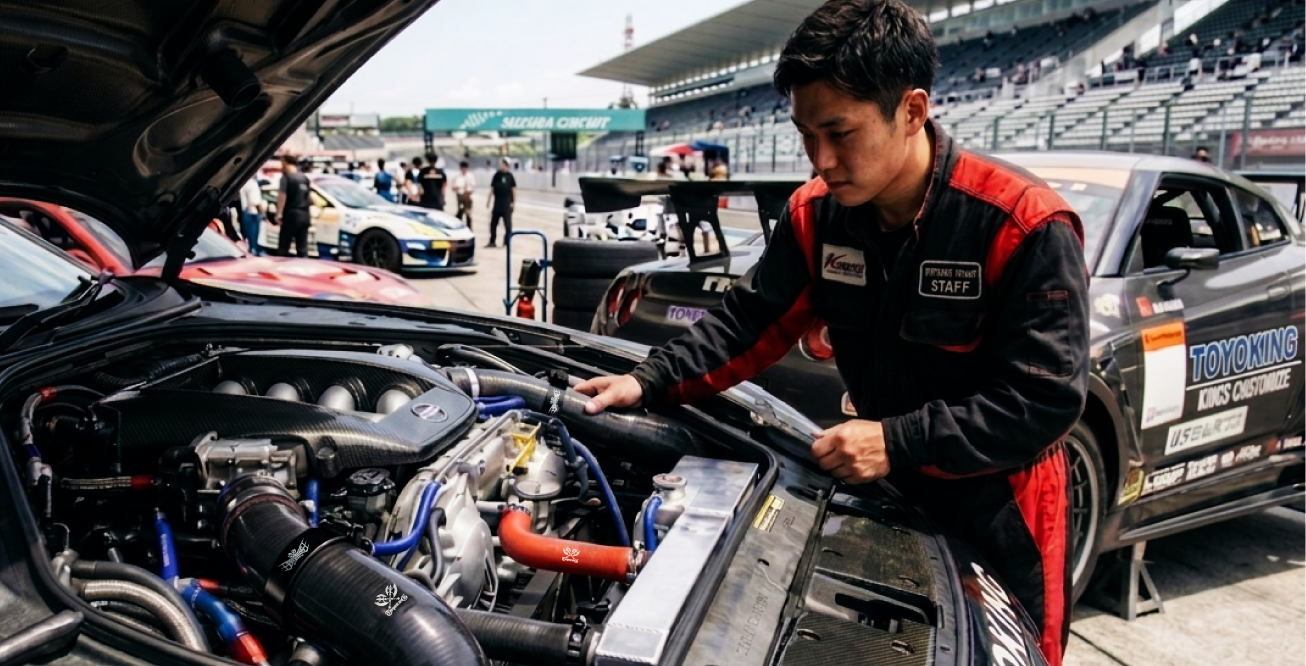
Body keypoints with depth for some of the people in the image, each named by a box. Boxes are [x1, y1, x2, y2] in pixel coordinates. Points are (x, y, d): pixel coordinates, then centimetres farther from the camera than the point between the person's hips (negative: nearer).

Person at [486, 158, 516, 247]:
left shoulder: (509, 176, -2)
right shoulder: (496, 175, 4)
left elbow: (514, 190, 0)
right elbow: (492, 189, 8)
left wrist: (514, 202, -5)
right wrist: (488, 201, 7)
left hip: (507, 205, -3)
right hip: (497, 204, 3)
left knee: (507, 224, -2)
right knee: (493, 223, 8)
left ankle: (507, 242, 7)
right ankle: (492, 242, 18)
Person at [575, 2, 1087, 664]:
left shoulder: (1026, 225, -25)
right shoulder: (817, 213, -9)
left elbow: (1047, 397, -25)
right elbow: (749, 323, -3)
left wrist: (898, 442, -30)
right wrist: (649, 382, -14)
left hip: (997, 508, -4)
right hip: (884, 491, 5)